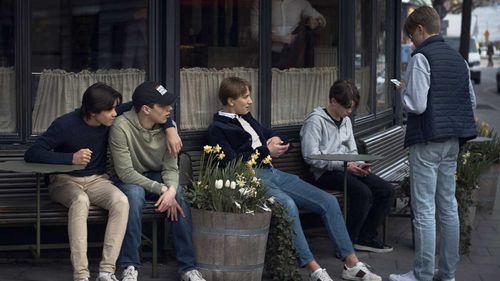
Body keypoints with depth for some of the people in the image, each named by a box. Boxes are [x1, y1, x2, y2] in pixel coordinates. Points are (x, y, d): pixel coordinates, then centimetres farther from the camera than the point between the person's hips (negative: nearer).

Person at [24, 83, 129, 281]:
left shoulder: (111, 120, -6)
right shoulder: (66, 125, -18)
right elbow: (31, 154, -21)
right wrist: (71, 158, -32)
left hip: (97, 180, 4)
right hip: (65, 181, -4)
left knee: (121, 201, -30)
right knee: (80, 200, -39)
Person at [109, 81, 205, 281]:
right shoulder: (121, 127, -22)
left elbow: (170, 167, -8)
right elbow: (125, 172, -24)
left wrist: (171, 189, -31)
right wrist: (161, 189, -31)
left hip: (157, 177, 4)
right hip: (130, 180, -4)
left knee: (179, 197, -27)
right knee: (135, 194, -37)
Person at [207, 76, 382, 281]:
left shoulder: (246, 118, 23)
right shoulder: (217, 129, 0)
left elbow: (271, 135, 31)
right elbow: (231, 162, -14)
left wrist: (277, 141, 6)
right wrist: (266, 151, -9)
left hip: (271, 172, 9)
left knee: (328, 201, -5)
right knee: (287, 205, -39)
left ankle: (352, 264, -5)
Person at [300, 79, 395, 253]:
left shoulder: (346, 121, 20)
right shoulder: (315, 121, -7)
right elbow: (311, 156, -16)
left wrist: (359, 165, 1)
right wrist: (343, 165, -19)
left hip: (347, 169, 8)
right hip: (326, 174, -8)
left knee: (387, 191, -9)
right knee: (363, 192, -32)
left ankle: (366, 237, -1)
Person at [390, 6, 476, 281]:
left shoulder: (421, 58, -12)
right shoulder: (458, 58, 11)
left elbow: (416, 104, -18)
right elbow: (472, 102, 15)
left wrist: (403, 91, 1)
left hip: (427, 142, -8)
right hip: (452, 141, 8)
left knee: (424, 210, -3)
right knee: (448, 206, 12)